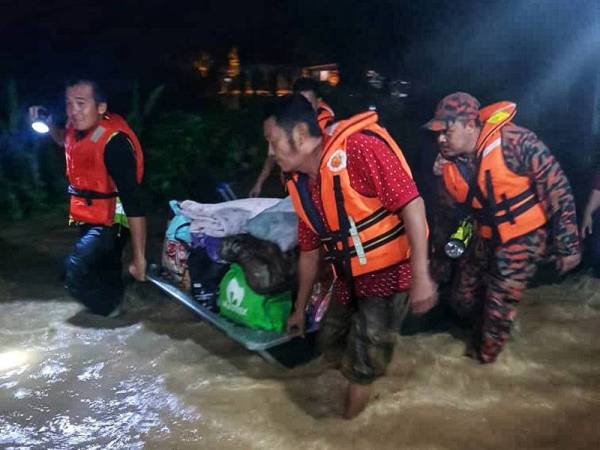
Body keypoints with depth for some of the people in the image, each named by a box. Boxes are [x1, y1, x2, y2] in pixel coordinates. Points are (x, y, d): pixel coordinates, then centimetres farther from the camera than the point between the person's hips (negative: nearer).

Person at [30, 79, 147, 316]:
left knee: (74, 272, -22)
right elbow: (67, 141, 26)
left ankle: (113, 308, 4)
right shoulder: (79, 127, -4)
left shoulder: (114, 142, -28)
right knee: (102, 277, 22)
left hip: (109, 223, -8)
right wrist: (48, 125, 4)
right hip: (88, 220, 8)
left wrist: (138, 257, -31)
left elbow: (133, 203, -30)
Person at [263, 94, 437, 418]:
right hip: (349, 280, 8)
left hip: (390, 273, -8)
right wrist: (300, 309, 21)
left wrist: (420, 276, -28)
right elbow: (310, 251, 13)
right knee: (329, 342, 21)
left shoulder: (359, 148, -23)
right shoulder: (301, 186, 3)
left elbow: (411, 204, -25)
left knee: (361, 368, -4)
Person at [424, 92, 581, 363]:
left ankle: (483, 361, 22)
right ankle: (481, 336, 45)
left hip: (524, 237, -6)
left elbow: (557, 188, -19)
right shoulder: (446, 165, -7)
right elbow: (449, 211, 8)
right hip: (485, 238, 6)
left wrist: (567, 244, -16)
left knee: (498, 310, -5)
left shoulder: (513, 142, -25)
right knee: (462, 300, 13)